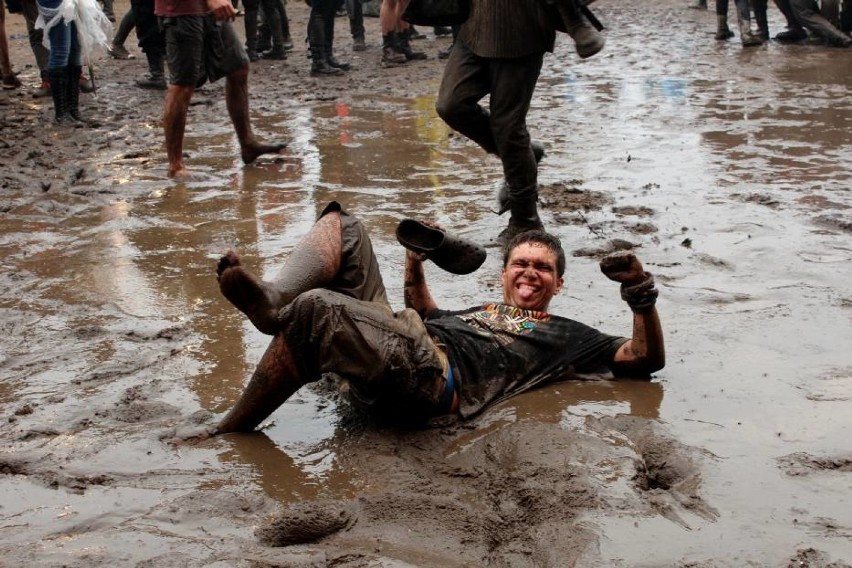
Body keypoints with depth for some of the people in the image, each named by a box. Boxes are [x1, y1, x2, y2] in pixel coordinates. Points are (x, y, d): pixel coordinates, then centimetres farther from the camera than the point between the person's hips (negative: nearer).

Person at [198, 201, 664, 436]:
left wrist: (642, 297, 3)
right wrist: (416, 258, 40)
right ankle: (272, 299, -28)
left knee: (314, 307, -31)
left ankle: (232, 431, -21)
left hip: (429, 375, -7)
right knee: (342, 226, 2)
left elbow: (645, 359, 19)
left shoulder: (562, 335, 24)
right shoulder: (476, 312, 40)